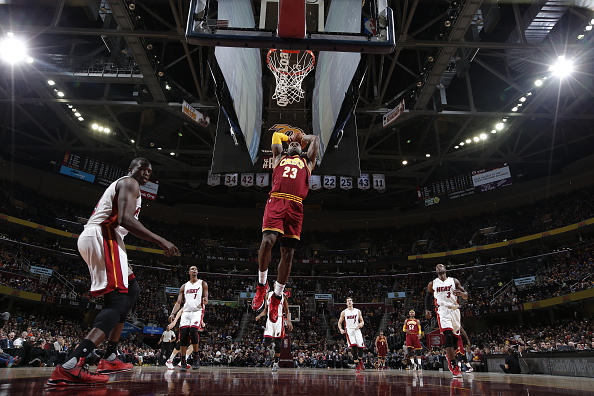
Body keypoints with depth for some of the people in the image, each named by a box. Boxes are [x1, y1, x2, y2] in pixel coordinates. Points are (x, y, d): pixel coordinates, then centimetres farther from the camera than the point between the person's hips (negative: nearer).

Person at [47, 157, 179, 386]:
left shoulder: (119, 185, 32)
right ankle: (70, 366, -35)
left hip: (93, 237, 11)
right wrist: (160, 241, -19)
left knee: (131, 290, 17)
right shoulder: (129, 183, 0)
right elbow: (125, 219, -18)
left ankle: (109, 359, 14)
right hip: (103, 237, -11)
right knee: (118, 301, -19)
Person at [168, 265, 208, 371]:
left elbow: (206, 298, 4)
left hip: (198, 311, -3)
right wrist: (173, 313, -4)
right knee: (183, 335, -9)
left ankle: (196, 359, -10)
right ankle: (183, 362, -1)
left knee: (193, 331, -23)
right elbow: (178, 302, 13)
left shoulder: (203, 284, 9)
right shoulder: (184, 286, 17)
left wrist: (205, 301, -22)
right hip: (186, 311, 4)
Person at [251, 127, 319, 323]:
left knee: (288, 253, -3)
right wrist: (289, 135, 45)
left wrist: (301, 136, 48)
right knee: (267, 241, -22)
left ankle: (277, 298, 9)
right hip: (276, 201, -1)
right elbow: (276, 135, 31)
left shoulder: (307, 162, 30)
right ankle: (262, 285, 1)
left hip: (295, 207, 1)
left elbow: (315, 139, 34)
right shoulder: (279, 158, 29)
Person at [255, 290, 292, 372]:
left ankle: (276, 363, 9)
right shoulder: (268, 295, 10)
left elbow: (287, 311, 4)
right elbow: (265, 310, 15)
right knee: (267, 341, -8)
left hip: (279, 320, -2)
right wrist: (259, 316, -3)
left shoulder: (283, 296, 3)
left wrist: (289, 322, -9)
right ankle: (273, 340, 27)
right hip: (269, 319, 2)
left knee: (277, 342, -3)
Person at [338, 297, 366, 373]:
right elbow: (339, 322, 10)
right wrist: (341, 329, -8)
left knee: (361, 347, -3)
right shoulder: (344, 312, 5)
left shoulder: (358, 311, 8)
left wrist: (361, 324, -12)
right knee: (353, 346, -19)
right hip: (349, 330, -2)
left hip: (357, 330, 2)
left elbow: (362, 321, 12)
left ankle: (360, 361, 26)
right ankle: (357, 364, -9)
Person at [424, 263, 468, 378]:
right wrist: (427, 310, 3)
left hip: (454, 310, 3)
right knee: (449, 336, -19)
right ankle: (454, 367, -20)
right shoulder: (432, 284, 9)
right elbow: (428, 298, 18)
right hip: (442, 310, -3)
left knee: (455, 337, 9)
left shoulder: (454, 281, 9)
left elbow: (466, 296, 7)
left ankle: (449, 355, 39)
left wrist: (461, 293, -16)